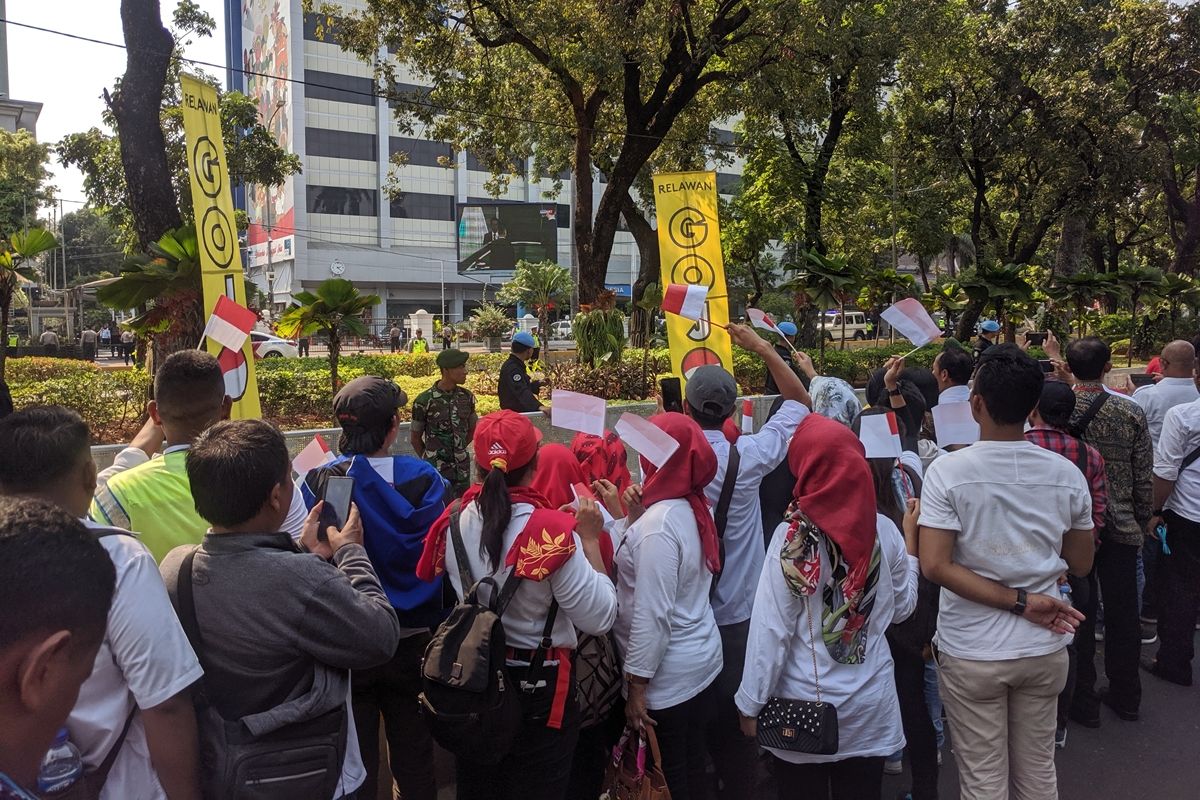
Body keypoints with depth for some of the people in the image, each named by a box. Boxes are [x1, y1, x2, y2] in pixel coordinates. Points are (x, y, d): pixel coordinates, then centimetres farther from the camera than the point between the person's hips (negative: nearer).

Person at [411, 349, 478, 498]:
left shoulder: (467, 397, 0)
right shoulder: (424, 401, -13)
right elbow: (415, 437, -1)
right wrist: (428, 459, 8)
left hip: (462, 468, 4)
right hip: (436, 470, -4)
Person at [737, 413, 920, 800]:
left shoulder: (793, 535, -17)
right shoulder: (884, 530, -6)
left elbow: (771, 628, -15)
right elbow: (902, 608, 8)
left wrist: (751, 703, -5)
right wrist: (910, 540, 18)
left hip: (804, 705, -3)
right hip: (870, 702, 3)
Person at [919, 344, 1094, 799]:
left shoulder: (949, 471, -15)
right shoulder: (1067, 473, -5)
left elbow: (935, 565, -21)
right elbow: (1081, 564, 5)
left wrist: (1019, 602, -16)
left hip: (971, 652, -3)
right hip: (1044, 648, 4)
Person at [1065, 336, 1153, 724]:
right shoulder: (1131, 411, -6)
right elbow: (1144, 477, -1)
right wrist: (1142, 523, 12)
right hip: (1121, 528, 2)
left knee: (1078, 615, 8)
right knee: (1122, 613, 15)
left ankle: (1082, 702, 17)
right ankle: (1125, 696, 30)